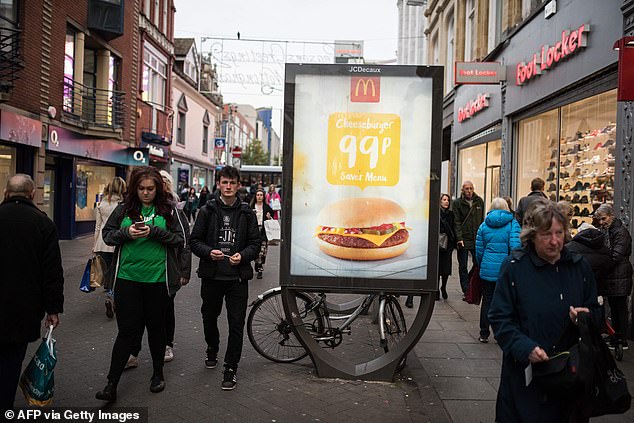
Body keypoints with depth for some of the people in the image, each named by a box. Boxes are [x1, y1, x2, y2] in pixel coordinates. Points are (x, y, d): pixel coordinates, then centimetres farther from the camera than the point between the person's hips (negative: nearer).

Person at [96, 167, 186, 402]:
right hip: (127, 279, 0)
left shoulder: (168, 210, -1)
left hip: (157, 280, 0)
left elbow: (180, 240, -4)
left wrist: (154, 232, -17)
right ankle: (111, 385, 11)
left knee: (156, 327, 15)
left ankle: (158, 374, 34)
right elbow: (107, 235, 6)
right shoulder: (124, 209, 3)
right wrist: (126, 233, -13)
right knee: (127, 330, 1)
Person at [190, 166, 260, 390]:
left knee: (236, 324, -2)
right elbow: (195, 241, 2)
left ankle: (231, 368, 11)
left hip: (237, 276, -1)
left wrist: (242, 256, -16)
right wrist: (209, 252, -17)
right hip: (211, 275, 1)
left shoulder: (247, 213, 3)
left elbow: (255, 243, 3)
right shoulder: (207, 211, 2)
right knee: (209, 317, 18)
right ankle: (212, 350, 45)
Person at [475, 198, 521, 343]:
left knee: (487, 300, 10)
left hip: (487, 269, 2)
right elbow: (515, 247, -14)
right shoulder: (512, 223, -4)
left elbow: (479, 250, 4)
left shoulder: (484, 225, 4)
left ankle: (484, 334, 17)